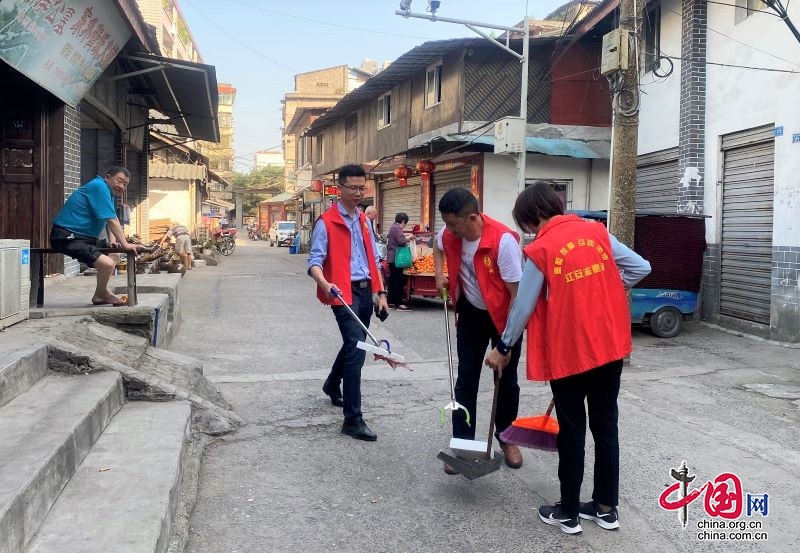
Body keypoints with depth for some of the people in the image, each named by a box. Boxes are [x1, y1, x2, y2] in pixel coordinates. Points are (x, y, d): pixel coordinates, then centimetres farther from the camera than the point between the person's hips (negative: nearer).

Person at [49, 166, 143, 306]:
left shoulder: (108, 191, 17)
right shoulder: (99, 187, -16)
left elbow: (112, 220, 16)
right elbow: (111, 221, -20)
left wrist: (113, 242, 1)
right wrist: (125, 245, -16)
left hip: (83, 237, 11)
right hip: (66, 237, -11)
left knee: (115, 255, 20)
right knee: (107, 263, -25)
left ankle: (100, 295, 26)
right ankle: (101, 294, 3)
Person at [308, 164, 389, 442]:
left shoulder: (364, 220, 14)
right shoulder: (326, 222, -9)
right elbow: (315, 262, -14)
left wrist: (381, 293, 12)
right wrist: (325, 285, -34)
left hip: (365, 291, 8)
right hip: (344, 293, -7)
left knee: (353, 344, 22)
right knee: (357, 349, -13)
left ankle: (332, 385, 49)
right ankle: (353, 419, -8)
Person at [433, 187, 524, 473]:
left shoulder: (503, 241, -31)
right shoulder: (450, 234, -13)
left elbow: (516, 293, -26)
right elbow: (439, 248, 16)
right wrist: (439, 275, -3)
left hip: (504, 317, -4)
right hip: (471, 313, 4)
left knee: (506, 381, 8)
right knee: (466, 380, 5)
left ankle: (506, 438, 29)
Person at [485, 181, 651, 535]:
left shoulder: (540, 250, -10)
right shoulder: (597, 232, 3)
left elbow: (523, 306, -5)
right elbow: (641, 268, 5)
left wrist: (503, 348, 8)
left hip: (569, 351, -5)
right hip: (610, 344, 5)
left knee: (571, 431, 7)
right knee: (606, 425, 13)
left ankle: (569, 513, 18)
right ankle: (606, 508, 24)